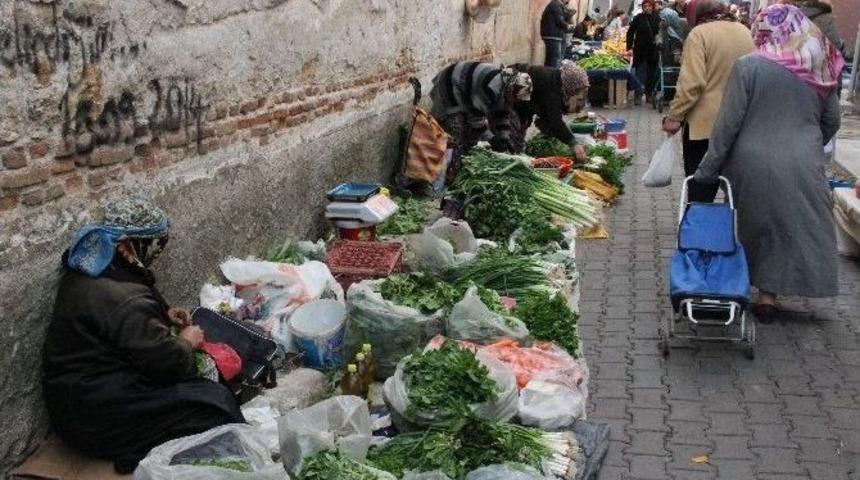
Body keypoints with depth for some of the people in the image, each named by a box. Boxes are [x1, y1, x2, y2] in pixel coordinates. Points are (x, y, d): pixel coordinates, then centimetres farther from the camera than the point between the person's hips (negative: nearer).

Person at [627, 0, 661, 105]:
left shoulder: (656, 18, 3)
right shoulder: (638, 18, -1)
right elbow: (630, 33, 0)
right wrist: (629, 48, -5)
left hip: (653, 50, 2)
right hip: (640, 50, -2)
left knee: (651, 73, 8)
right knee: (640, 72, -4)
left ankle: (649, 94, 20)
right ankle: (638, 96, -4)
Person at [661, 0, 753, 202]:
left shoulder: (699, 33, -10)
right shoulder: (745, 32, 9)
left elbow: (691, 83, -18)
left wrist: (674, 116, -12)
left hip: (705, 124, -6)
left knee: (700, 189, 1)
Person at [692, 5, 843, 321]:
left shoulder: (749, 66, -10)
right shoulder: (820, 70, 3)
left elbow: (729, 123, -11)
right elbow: (831, 122, 12)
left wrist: (708, 169, -5)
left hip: (755, 165, -2)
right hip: (803, 166, 2)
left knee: (757, 225, 14)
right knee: (793, 227, 13)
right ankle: (768, 295, 15)